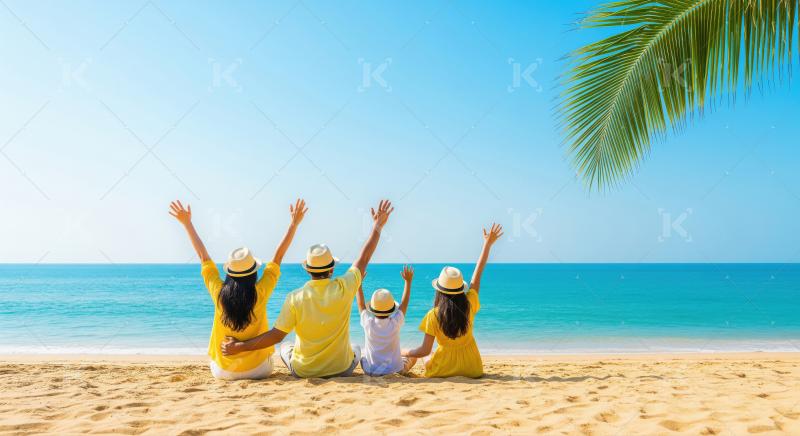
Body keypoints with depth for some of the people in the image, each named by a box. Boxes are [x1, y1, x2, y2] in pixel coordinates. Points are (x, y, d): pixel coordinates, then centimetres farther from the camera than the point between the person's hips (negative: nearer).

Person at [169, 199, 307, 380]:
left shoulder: (218, 292, -12)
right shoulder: (260, 292, -17)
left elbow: (203, 256, -1)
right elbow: (278, 256, -8)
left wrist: (187, 223, 10)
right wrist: (294, 223, 0)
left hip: (222, 371, 2)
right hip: (258, 370, -2)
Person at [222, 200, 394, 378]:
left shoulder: (295, 298, -19)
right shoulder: (343, 288, -18)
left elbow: (276, 335, -18)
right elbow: (364, 259, -5)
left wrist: (240, 346, -7)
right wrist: (378, 225, 6)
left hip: (303, 371, 0)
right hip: (342, 369, 0)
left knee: (285, 348, 33)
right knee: (356, 349, 35)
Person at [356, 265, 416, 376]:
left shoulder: (368, 323, -17)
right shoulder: (395, 323, -19)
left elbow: (361, 304, 1)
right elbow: (404, 303, -4)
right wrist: (408, 281, 4)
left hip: (369, 372, 1)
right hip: (394, 371, -1)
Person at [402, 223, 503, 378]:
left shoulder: (434, 315, -18)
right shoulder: (469, 305, -11)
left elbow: (425, 350, -16)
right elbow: (477, 275, 0)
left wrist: (403, 353, 2)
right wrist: (488, 244, 9)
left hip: (444, 369, -4)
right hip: (471, 369, 4)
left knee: (427, 364, 30)